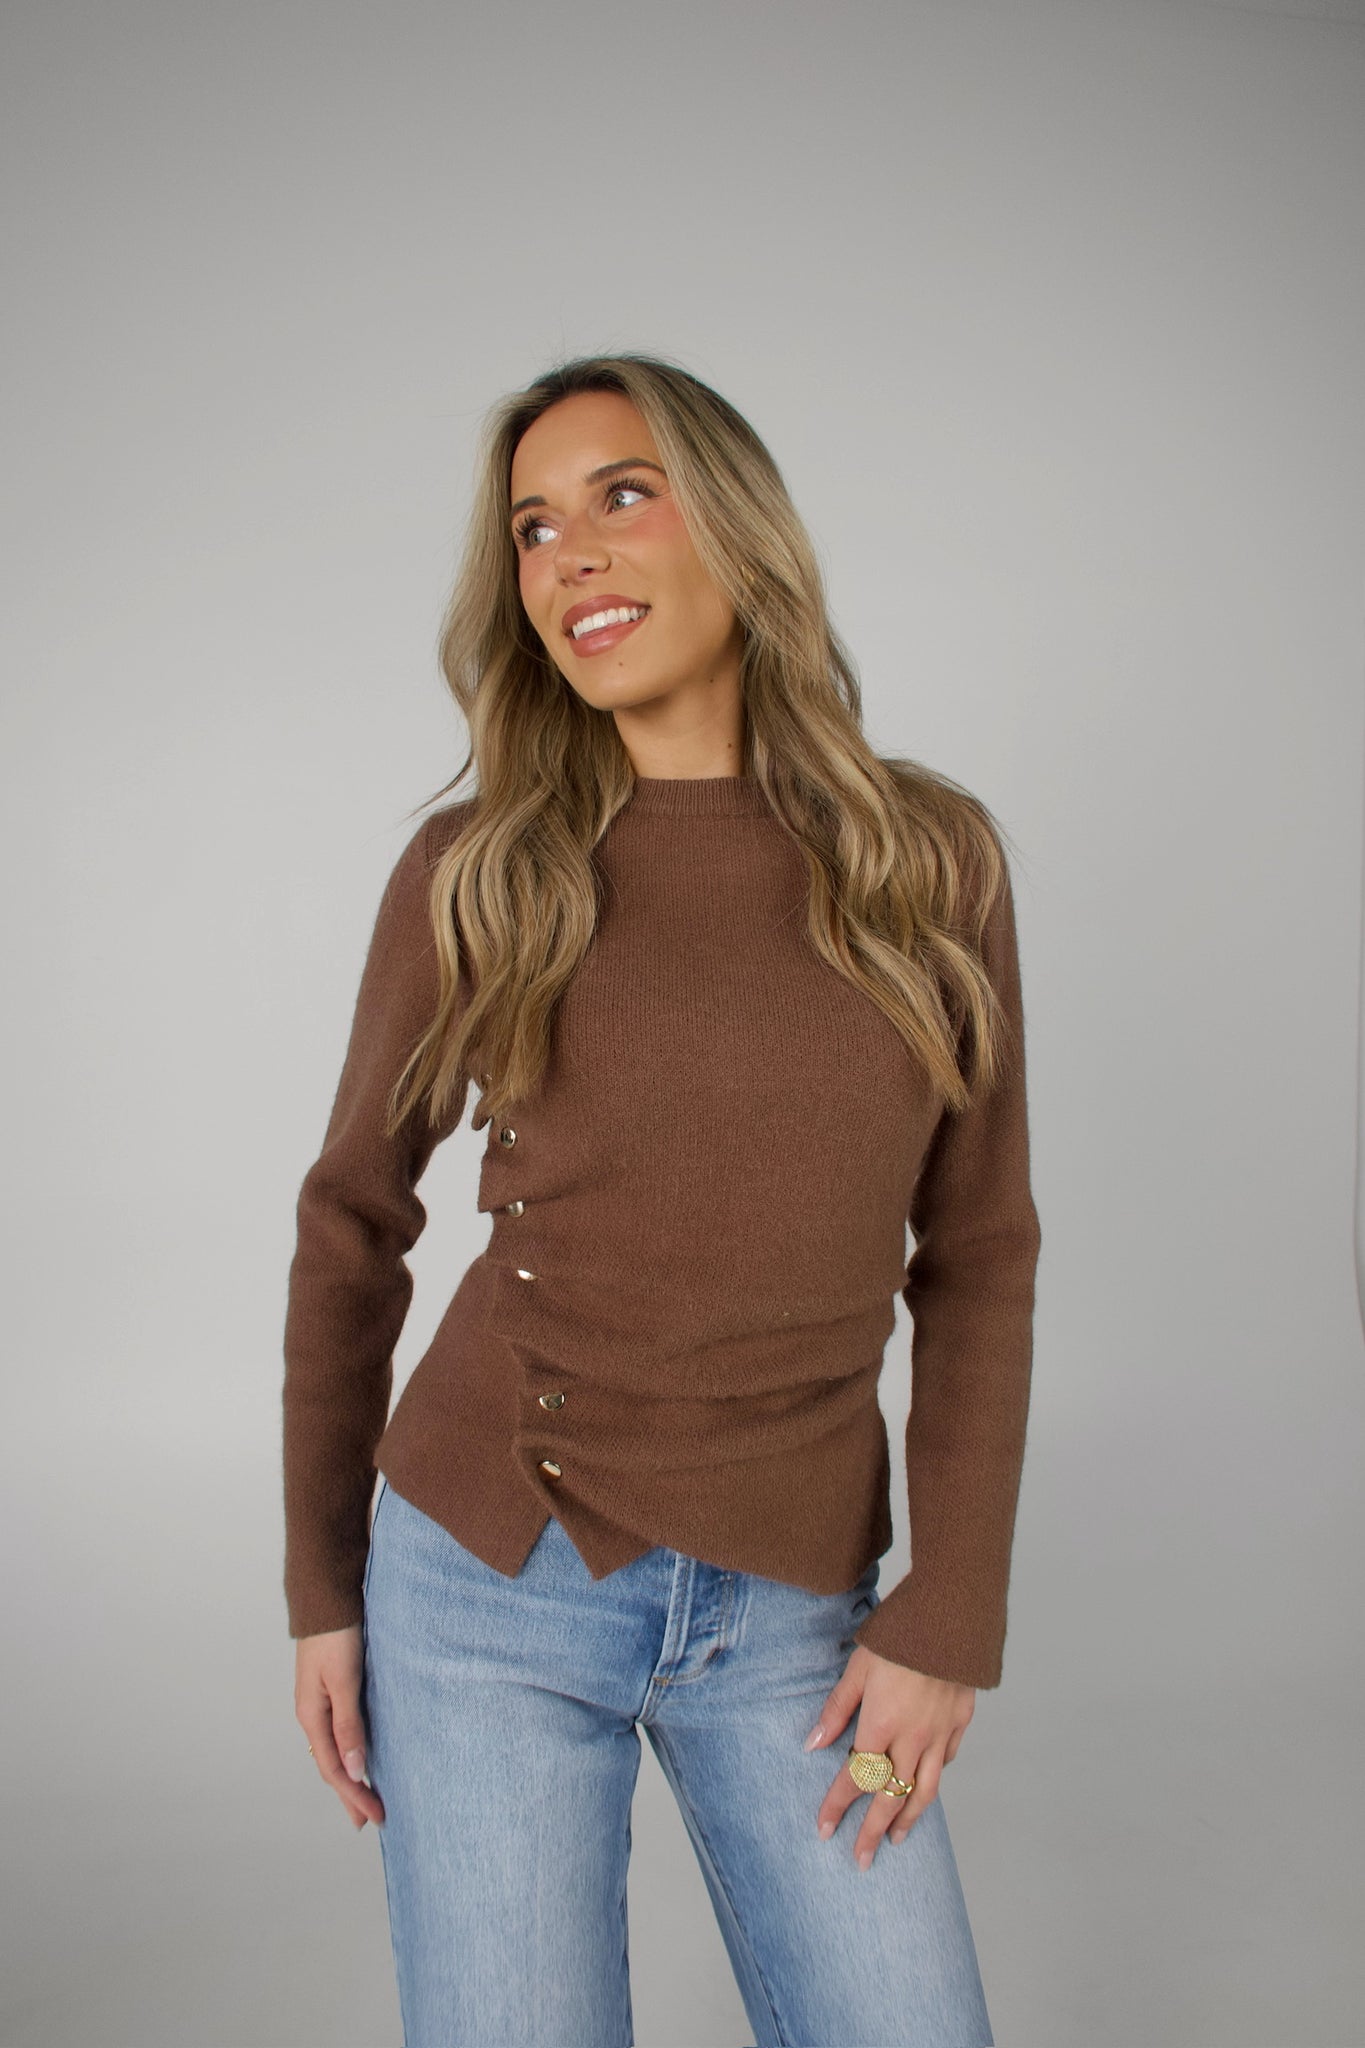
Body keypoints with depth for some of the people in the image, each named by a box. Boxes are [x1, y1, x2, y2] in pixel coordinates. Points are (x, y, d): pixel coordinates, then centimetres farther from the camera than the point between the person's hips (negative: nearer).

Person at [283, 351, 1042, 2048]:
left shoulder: (931, 857, -2)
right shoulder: (470, 873, -6)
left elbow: (975, 1253, 1)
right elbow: (351, 1222, 4)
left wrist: (949, 1622, -4)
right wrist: (320, 1585, 3)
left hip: (789, 1611, 2)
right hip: (488, 1582, -1)